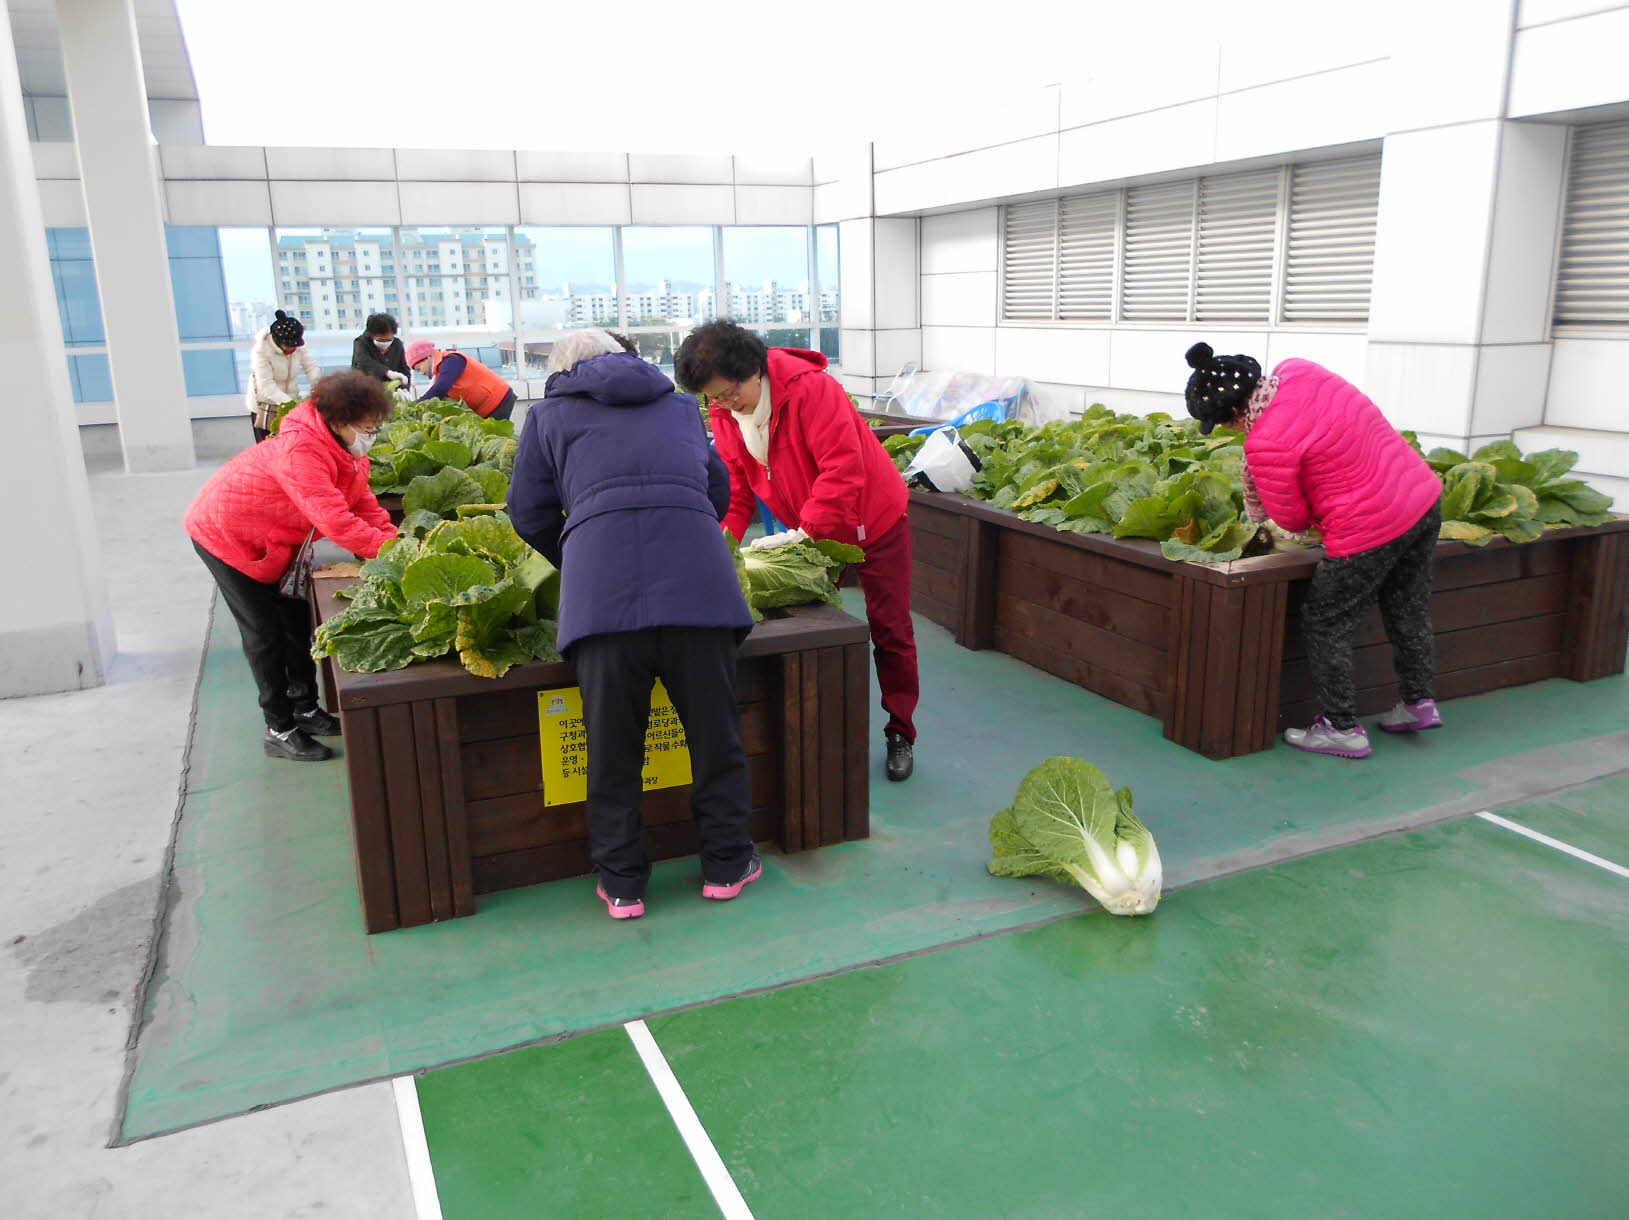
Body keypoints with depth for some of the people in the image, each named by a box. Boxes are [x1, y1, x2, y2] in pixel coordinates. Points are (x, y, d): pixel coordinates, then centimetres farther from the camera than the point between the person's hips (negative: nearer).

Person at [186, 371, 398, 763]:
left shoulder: (348, 447, -9)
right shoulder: (299, 451, -38)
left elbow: (364, 504, -7)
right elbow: (336, 521, -43)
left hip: (274, 540, 9)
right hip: (223, 534, -9)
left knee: (297, 618, 12)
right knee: (264, 631, -4)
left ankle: (305, 708, 27)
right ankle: (279, 730, 7)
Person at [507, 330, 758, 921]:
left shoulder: (550, 414, 21)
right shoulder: (680, 405, 28)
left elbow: (529, 513, 19)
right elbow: (718, 486, 33)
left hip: (601, 589, -1)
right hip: (697, 579, 2)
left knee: (613, 746, 9)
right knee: (715, 732, 13)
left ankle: (621, 883, 20)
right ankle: (726, 865, 25)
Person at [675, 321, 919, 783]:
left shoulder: (810, 388, -30)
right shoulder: (724, 414, -8)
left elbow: (843, 469, -35)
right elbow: (733, 486, -6)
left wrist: (805, 531, -35)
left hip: (874, 521, -6)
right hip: (808, 531, 6)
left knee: (890, 629, 4)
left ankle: (901, 734, 18)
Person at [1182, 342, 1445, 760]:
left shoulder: (1266, 444, -24)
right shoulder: (1296, 370, -2)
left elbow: (1293, 520, -11)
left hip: (1370, 532, -9)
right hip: (1425, 498, 9)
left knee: (1325, 625, 8)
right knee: (1409, 611, 24)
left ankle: (1343, 729, 18)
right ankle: (1419, 702, 39)